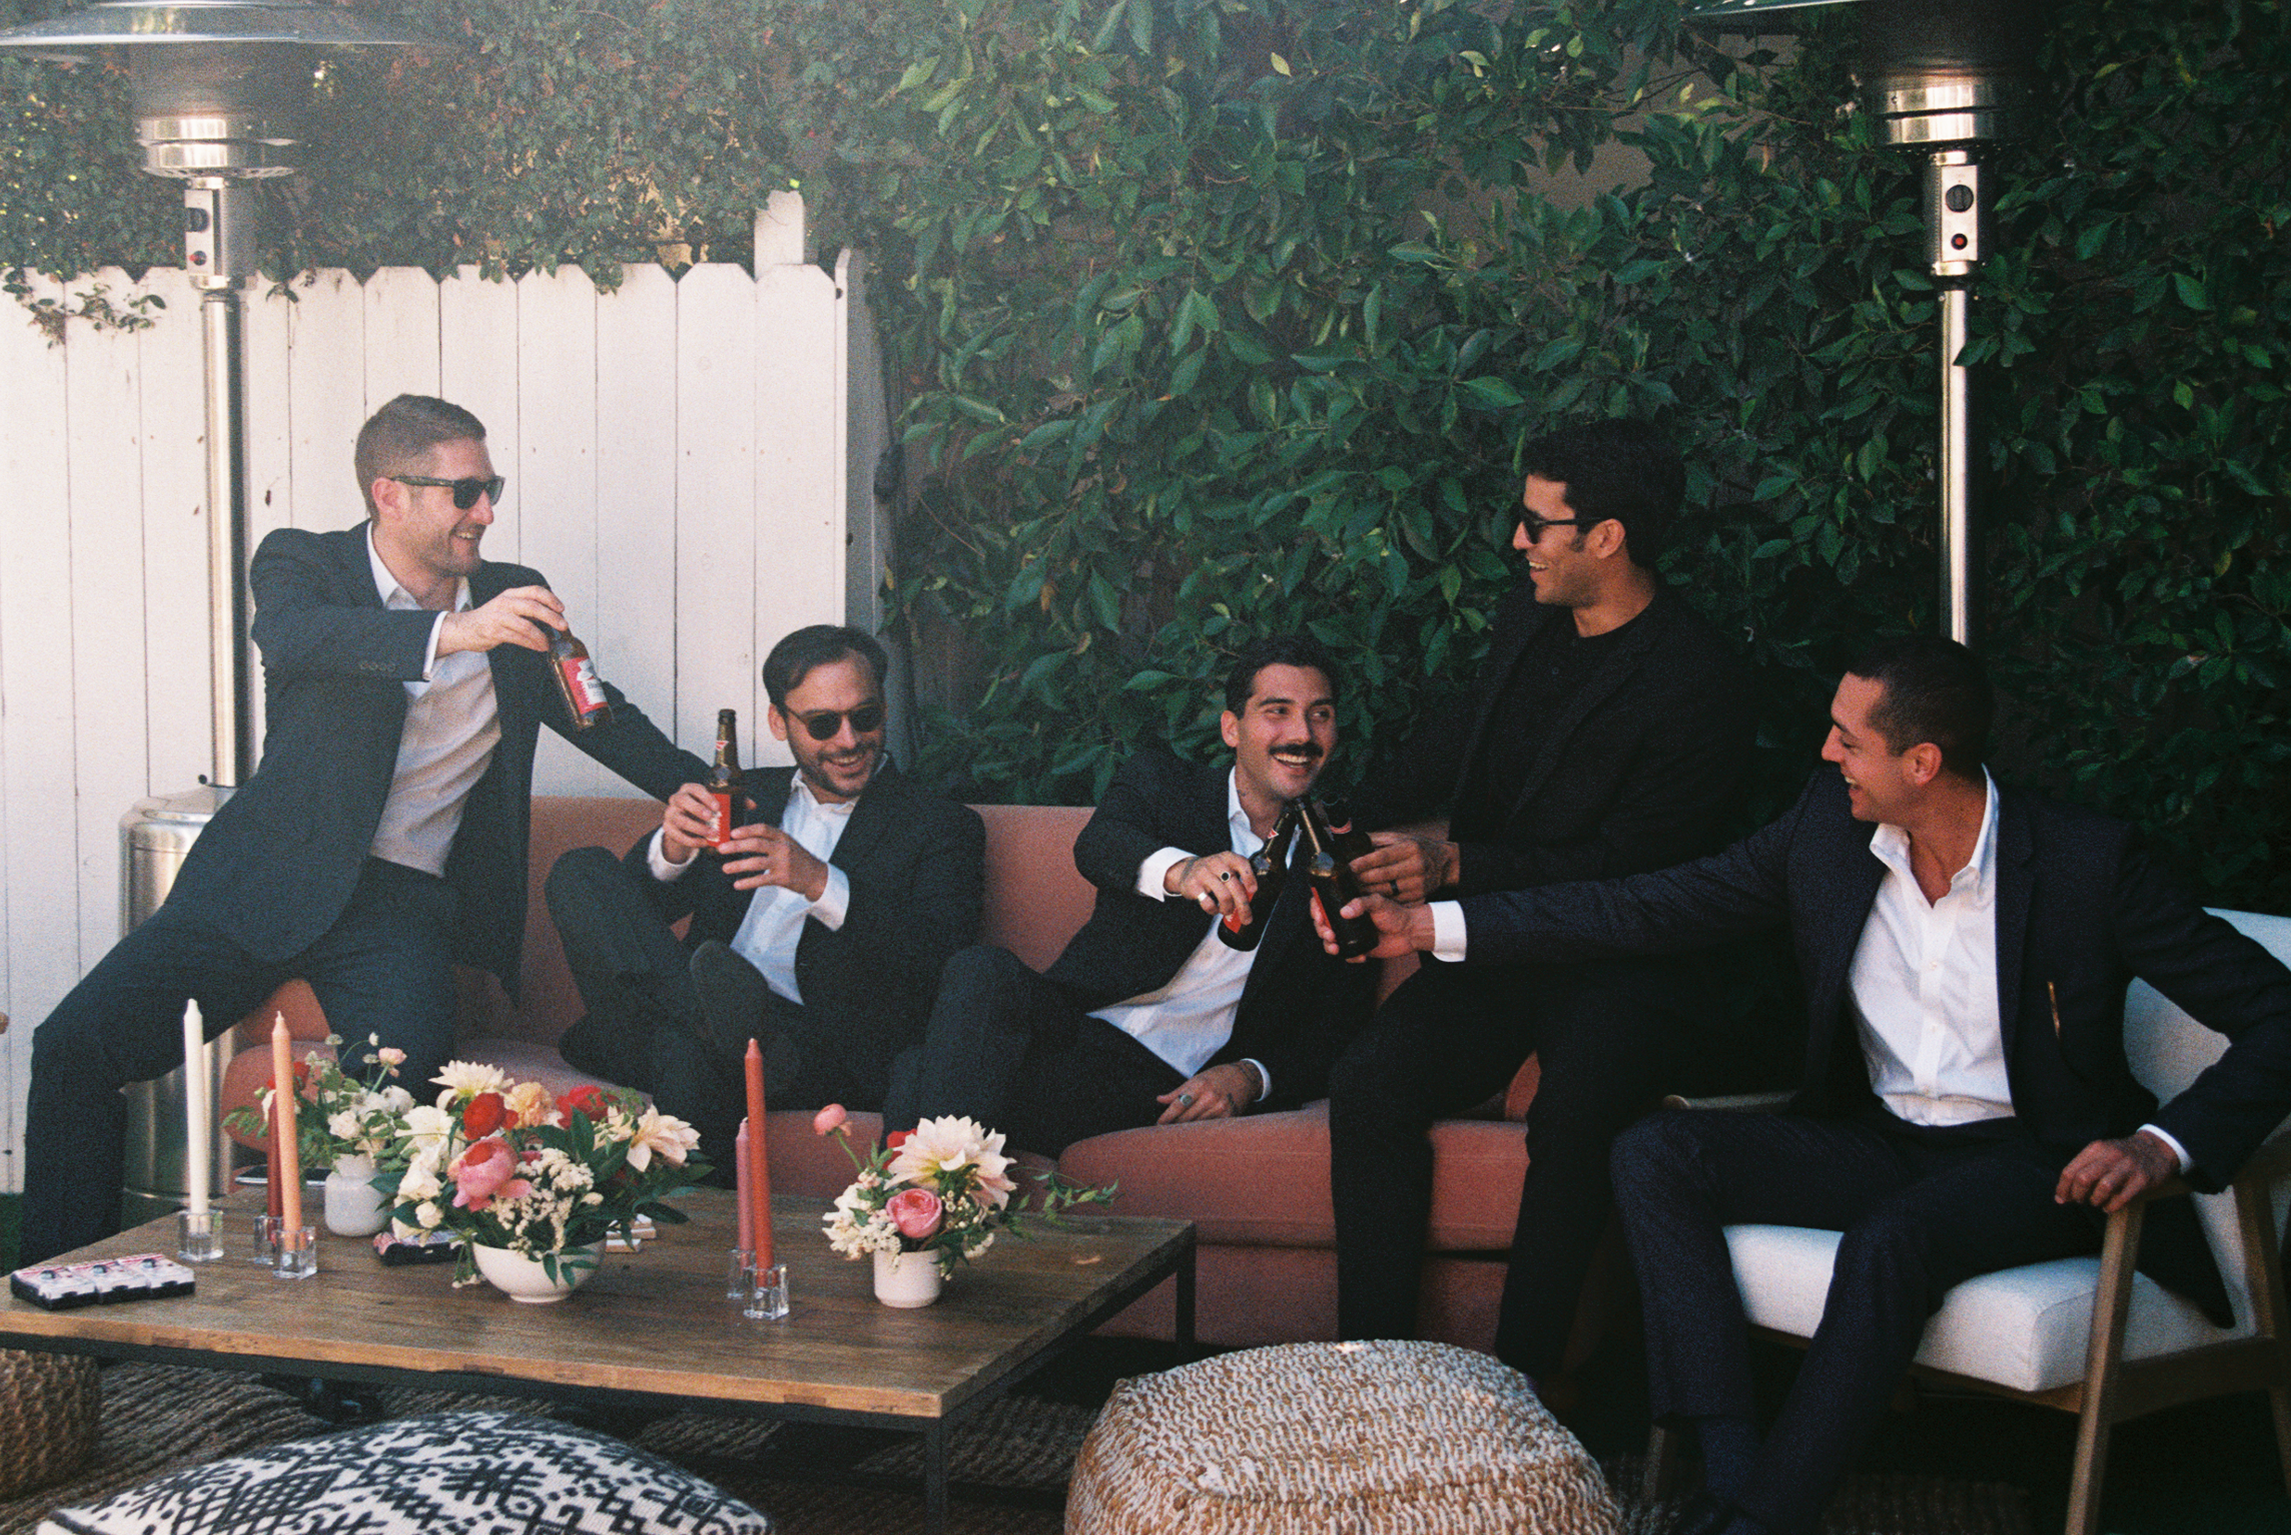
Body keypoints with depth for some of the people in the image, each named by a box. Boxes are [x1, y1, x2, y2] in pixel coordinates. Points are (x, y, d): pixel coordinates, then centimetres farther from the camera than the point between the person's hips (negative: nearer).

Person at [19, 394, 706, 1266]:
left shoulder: (512, 600, 12)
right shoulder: (303, 564, 1)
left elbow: (606, 720, 23)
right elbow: (290, 636, -23)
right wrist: (451, 632, -39)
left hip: (402, 902, 1)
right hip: (272, 877, -1)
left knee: (401, 1089, -30)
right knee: (74, 1044, -16)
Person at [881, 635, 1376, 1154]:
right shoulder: (1160, 780, 14)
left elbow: (1337, 1028, 10)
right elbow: (1096, 847, -11)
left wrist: (1250, 1078, -12)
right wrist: (1178, 870, -36)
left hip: (1169, 1083, -2)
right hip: (1076, 1026, 2)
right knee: (984, 970, -35)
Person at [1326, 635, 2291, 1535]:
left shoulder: (2086, 861, -14)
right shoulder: (1830, 826, -2)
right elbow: (1654, 909, 1)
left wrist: (2165, 1145, -28)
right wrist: (1431, 926, -4)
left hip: (2037, 1161, -5)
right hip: (1877, 1142, 6)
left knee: (1887, 1245, -37)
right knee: (1655, 1156, -17)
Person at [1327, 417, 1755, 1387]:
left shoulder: (1697, 681, -13)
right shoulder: (1528, 620, 11)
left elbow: (1631, 865, -16)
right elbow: (1465, 739, 31)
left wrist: (1456, 867, -21)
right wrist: (1357, 817, 19)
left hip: (1621, 967, -6)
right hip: (1499, 944, 6)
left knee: (1571, 1120, -35)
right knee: (1369, 1085, -21)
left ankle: (1516, 1387, -24)